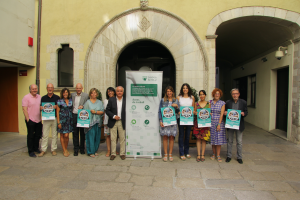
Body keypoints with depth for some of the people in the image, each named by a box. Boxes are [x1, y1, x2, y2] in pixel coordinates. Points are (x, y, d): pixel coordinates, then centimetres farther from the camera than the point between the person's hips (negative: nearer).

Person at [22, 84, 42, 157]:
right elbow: (24, 109, -12)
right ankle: (30, 151, 15)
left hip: (38, 120, 6)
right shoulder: (26, 97, -8)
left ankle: (36, 148, 31)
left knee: (38, 135, 14)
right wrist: (27, 119, -15)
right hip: (31, 120, -6)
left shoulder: (39, 97, 10)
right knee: (30, 136, 4)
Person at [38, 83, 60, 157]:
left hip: (55, 118, -1)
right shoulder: (43, 98, 10)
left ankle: (53, 149, 15)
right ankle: (43, 150, 12)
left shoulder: (57, 97, 6)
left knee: (54, 135, 4)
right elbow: (40, 107, 12)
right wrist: (41, 108, -11)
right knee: (45, 135, 1)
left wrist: (56, 106, -16)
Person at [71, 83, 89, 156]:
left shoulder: (86, 95, 0)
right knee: (75, 133, 5)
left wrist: (82, 106, -21)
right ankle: (76, 149, 16)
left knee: (82, 133, 8)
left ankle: (82, 148, 22)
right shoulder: (72, 95, 9)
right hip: (74, 115, 2)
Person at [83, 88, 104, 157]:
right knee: (91, 137, -3)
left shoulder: (100, 102, 10)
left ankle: (95, 150, 20)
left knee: (97, 137, 6)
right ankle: (91, 152, 8)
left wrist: (95, 112, -13)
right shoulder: (87, 102, 4)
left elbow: (102, 112, 1)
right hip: (90, 122, -3)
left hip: (98, 122, 3)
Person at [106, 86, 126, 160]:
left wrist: (126, 121, -7)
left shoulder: (126, 100, 2)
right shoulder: (111, 100, 3)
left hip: (122, 122, 0)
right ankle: (113, 154, 17)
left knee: (122, 138, 7)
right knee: (113, 138, 5)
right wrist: (113, 116, -13)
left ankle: (122, 153, 20)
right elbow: (107, 110, 1)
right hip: (113, 122, 0)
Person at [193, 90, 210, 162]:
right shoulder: (196, 104, 9)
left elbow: (210, 113, 11)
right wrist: (195, 113, -9)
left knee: (204, 138, 2)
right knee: (198, 138, 0)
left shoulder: (208, 104, 7)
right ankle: (198, 155, 7)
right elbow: (194, 112, 12)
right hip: (198, 122, 0)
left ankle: (203, 155, 10)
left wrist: (210, 114, -11)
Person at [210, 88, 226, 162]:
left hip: (219, 122, -2)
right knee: (212, 139, 7)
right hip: (211, 122, 2)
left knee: (218, 139, 0)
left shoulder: (222, 103, 0)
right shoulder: (210, 102, 6)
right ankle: (214, 154, 19)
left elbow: (221, 114, -5)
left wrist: (219, 124, -11)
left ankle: (218, 155, 8)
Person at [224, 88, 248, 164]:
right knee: (230, 141, 11)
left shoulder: (243, 102, 1)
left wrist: (244, 114, -17)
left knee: (239, 142, 7)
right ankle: (229, 156, 24)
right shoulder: (228, 102, 3)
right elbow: (225, 112, 9)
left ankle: (239, 157, 22)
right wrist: (225, 113, -14)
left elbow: (246, 112, 5)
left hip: (239, 124, -1)